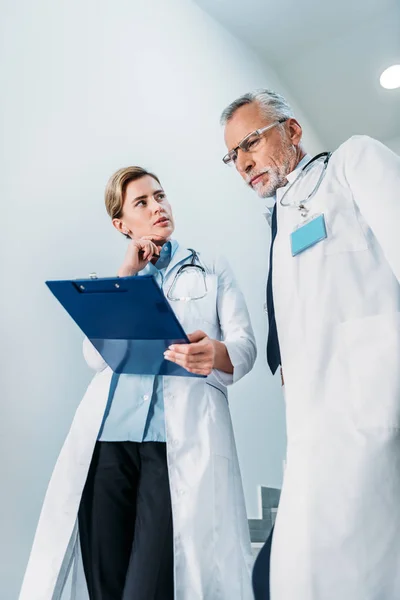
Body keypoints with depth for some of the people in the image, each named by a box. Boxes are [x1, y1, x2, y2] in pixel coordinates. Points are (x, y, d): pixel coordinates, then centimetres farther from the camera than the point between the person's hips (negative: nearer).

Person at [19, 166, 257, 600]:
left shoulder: (213, 271, 17)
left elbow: (245, 346, 4)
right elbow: (95, 356, 7)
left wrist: (215, 352, -20)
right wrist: (126, 276, 2)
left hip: (184, 437, -2)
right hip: (108, 437, 3)